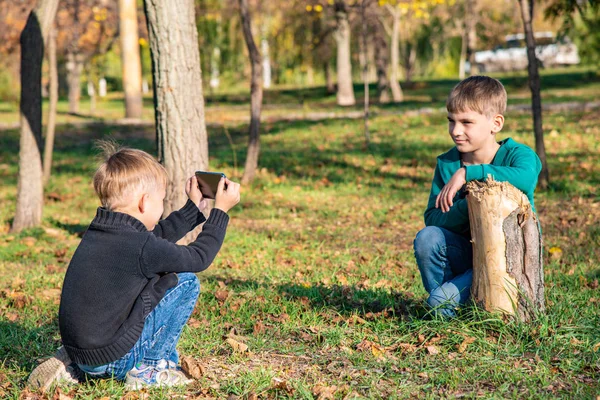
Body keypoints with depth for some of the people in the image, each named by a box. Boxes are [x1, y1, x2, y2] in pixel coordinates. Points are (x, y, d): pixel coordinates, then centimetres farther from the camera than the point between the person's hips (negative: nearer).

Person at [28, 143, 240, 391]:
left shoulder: (98, 231, 6)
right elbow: (199, 258, -5)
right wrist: (221, 210, 4)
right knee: (186, 282, -2)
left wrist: (194, 207, 28)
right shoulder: (141, 247, -18)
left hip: (80, 353, 8)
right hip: (114, 359, -7)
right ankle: (150, 370, 4)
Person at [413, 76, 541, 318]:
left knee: (442, 302, -25)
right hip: (468, 251, 5)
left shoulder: (517, 155, -13)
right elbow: (432, 219, -8)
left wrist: (467, 173, -37)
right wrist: (468, 206, -27)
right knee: (427, 238, -25)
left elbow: (525, 178, -40)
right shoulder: (447, 164, -1)